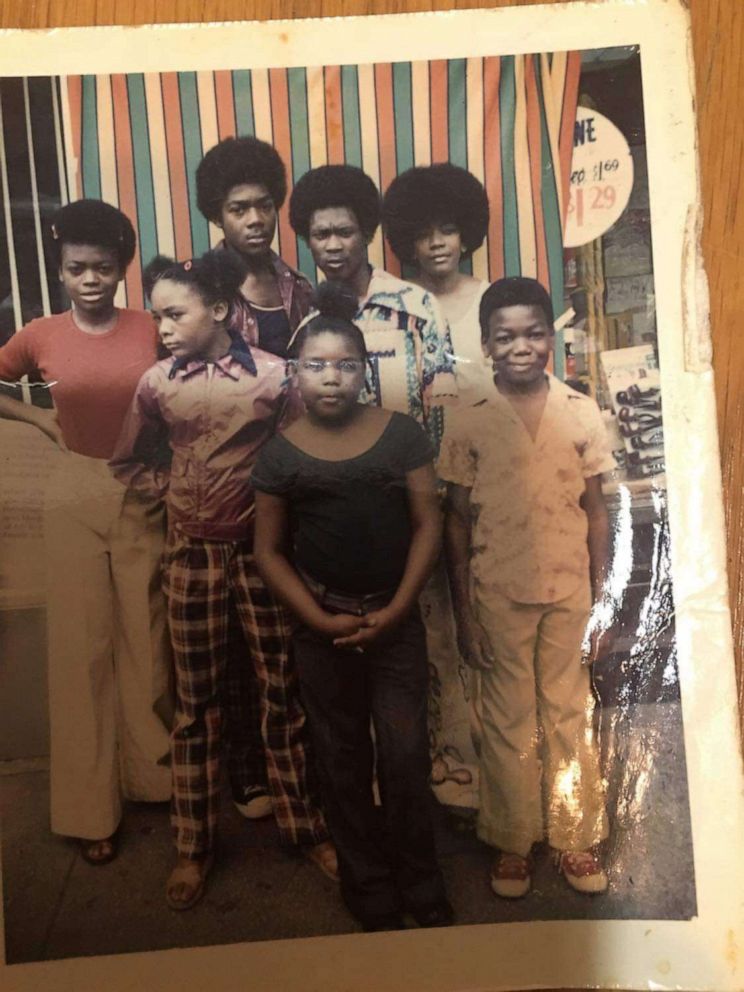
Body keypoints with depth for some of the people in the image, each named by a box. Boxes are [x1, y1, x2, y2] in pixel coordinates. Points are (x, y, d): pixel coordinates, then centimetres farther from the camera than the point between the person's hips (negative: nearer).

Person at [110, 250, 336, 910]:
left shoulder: (273, 375, -7)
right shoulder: (157, 383, 0)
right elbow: (128, 463, 13)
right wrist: (175, 488, 2)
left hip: (264, 548, -1)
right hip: (193, 554, 2)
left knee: (283, 691, 8)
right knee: (196, 701, 11)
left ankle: (304, 826, 27)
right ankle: (194, 846, 26)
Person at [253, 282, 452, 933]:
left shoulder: (401, 434, -3)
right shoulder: (281, 454, -2)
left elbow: (428, 524, -4)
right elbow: (269, 551, 0)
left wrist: (395, 612, -11)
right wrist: (321, 621, -9)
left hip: (396, 622, 0)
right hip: (322, 628, 1)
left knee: (406, 757, 3)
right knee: (344, 763, 13)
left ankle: (422, 887, 28)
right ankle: (371, 891, 33)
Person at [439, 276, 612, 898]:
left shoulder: (582, 414, -1)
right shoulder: (469, 425, -5)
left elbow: (595, 511, 3)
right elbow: (458, 521, -1)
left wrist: (601, 598, 1)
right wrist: (464, 613, -2)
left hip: (570, 590, 1)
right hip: (499, 594, -1)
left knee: (570, 716, 13)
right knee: (509, 720, 12)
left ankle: (575, 839, 32)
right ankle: (512, 842, 30)